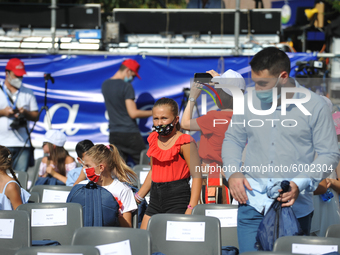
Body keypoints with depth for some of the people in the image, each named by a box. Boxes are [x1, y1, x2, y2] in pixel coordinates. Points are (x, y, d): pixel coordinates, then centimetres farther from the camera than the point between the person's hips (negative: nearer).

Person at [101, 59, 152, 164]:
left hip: (114, 135, 6)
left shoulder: (105, 85, 10)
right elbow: (133, 113, -17)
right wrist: (153, 113, -7)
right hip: (130, 134, -6)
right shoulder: (126, 86, -13)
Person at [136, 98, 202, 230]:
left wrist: (191, 208, -20)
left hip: (177, 199, -7)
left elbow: (196, 176, -12)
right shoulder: (153, 140, 13)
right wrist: (138, 196, 25)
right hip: (156, 198, 7)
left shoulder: (184, 142, -9)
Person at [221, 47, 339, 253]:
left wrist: (300, 184, -15)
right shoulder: (249, 99, 4)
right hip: (252, 204, 2)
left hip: (295, 207, -2)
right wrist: (233, 172, -3)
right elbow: (233, 139, 16)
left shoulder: (315, 106, -5)